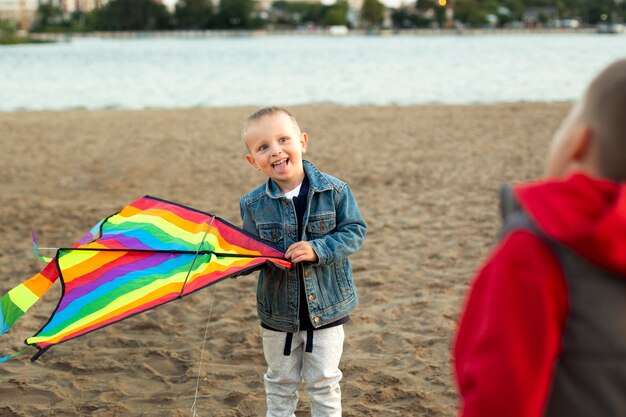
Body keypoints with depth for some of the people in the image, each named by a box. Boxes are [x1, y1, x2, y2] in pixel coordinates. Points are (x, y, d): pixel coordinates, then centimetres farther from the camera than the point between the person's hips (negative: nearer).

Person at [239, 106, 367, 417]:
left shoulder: (334, 191, -12)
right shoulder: (253, 205, -7)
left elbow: (355, 231, -12)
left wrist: (319, 249, -26)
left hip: (327, 308, -2)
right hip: (278, 312, 2)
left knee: (323, 383, 11)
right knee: (281, 383, 18)